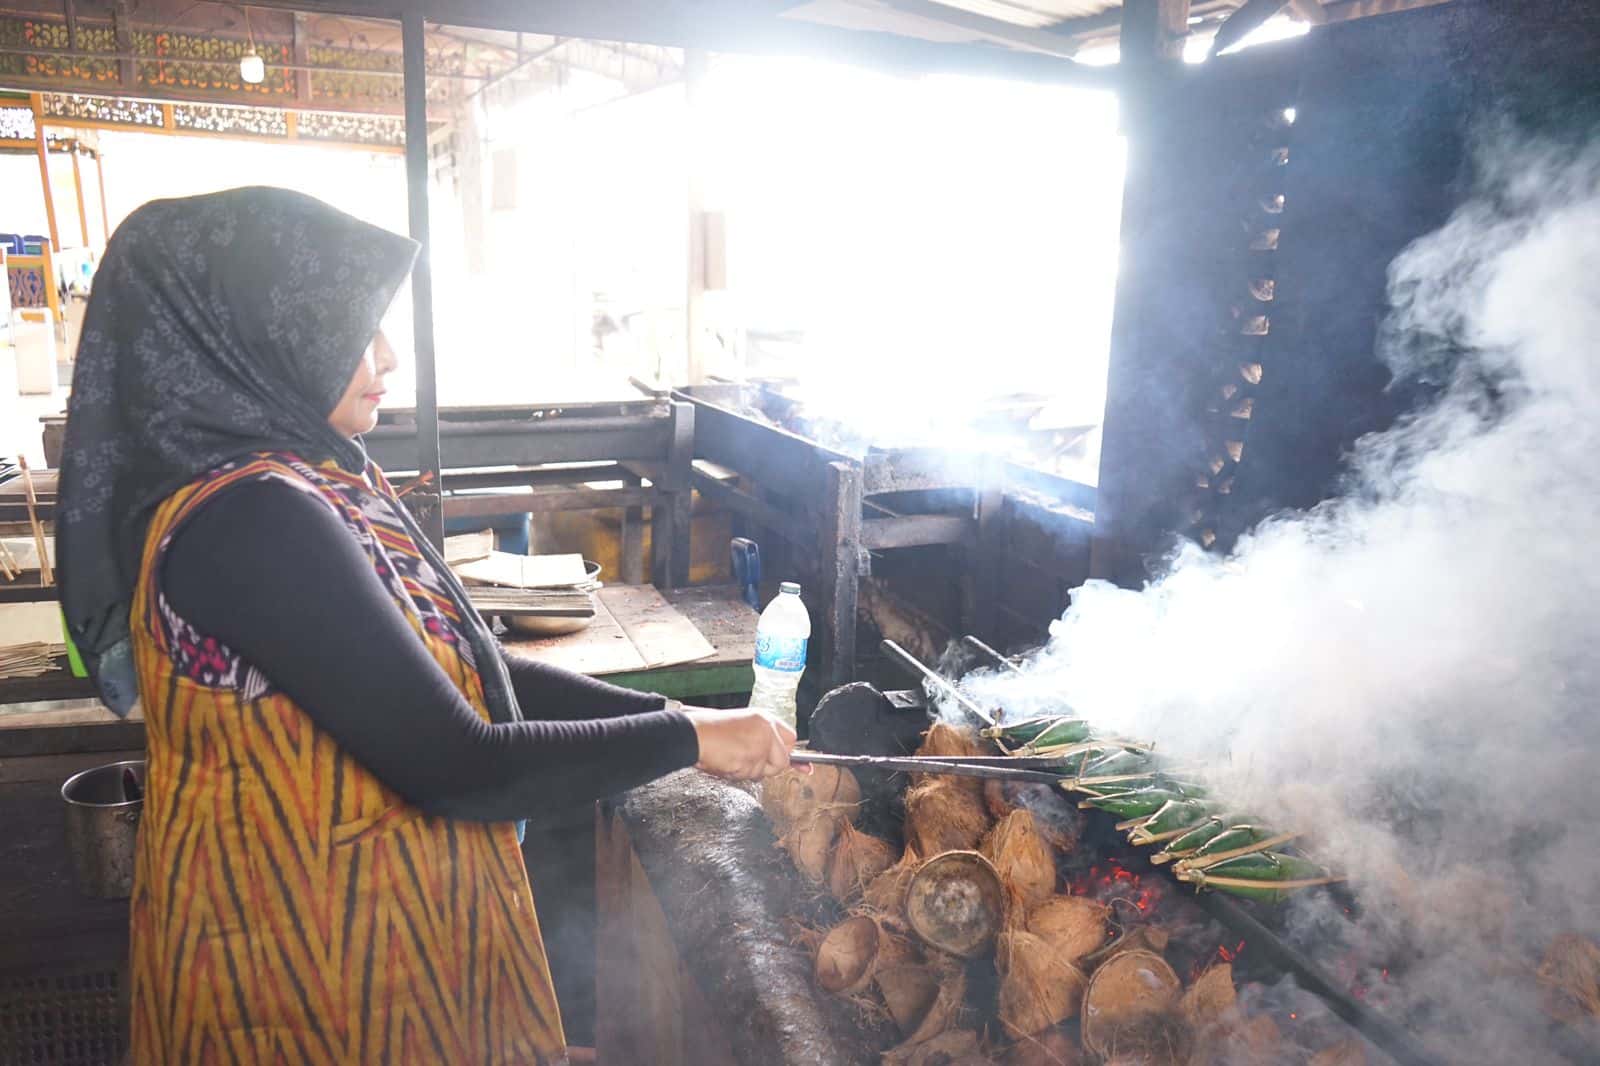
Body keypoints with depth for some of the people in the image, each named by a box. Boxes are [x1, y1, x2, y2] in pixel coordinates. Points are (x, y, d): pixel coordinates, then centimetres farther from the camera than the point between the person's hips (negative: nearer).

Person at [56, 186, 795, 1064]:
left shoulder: (300, 480, 3)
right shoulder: (249, 520, -27)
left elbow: (465, 671, 5)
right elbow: (458, 769, -28)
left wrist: (668, 713, -1)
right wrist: (686, 737, -17)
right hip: (314, 954, -8)